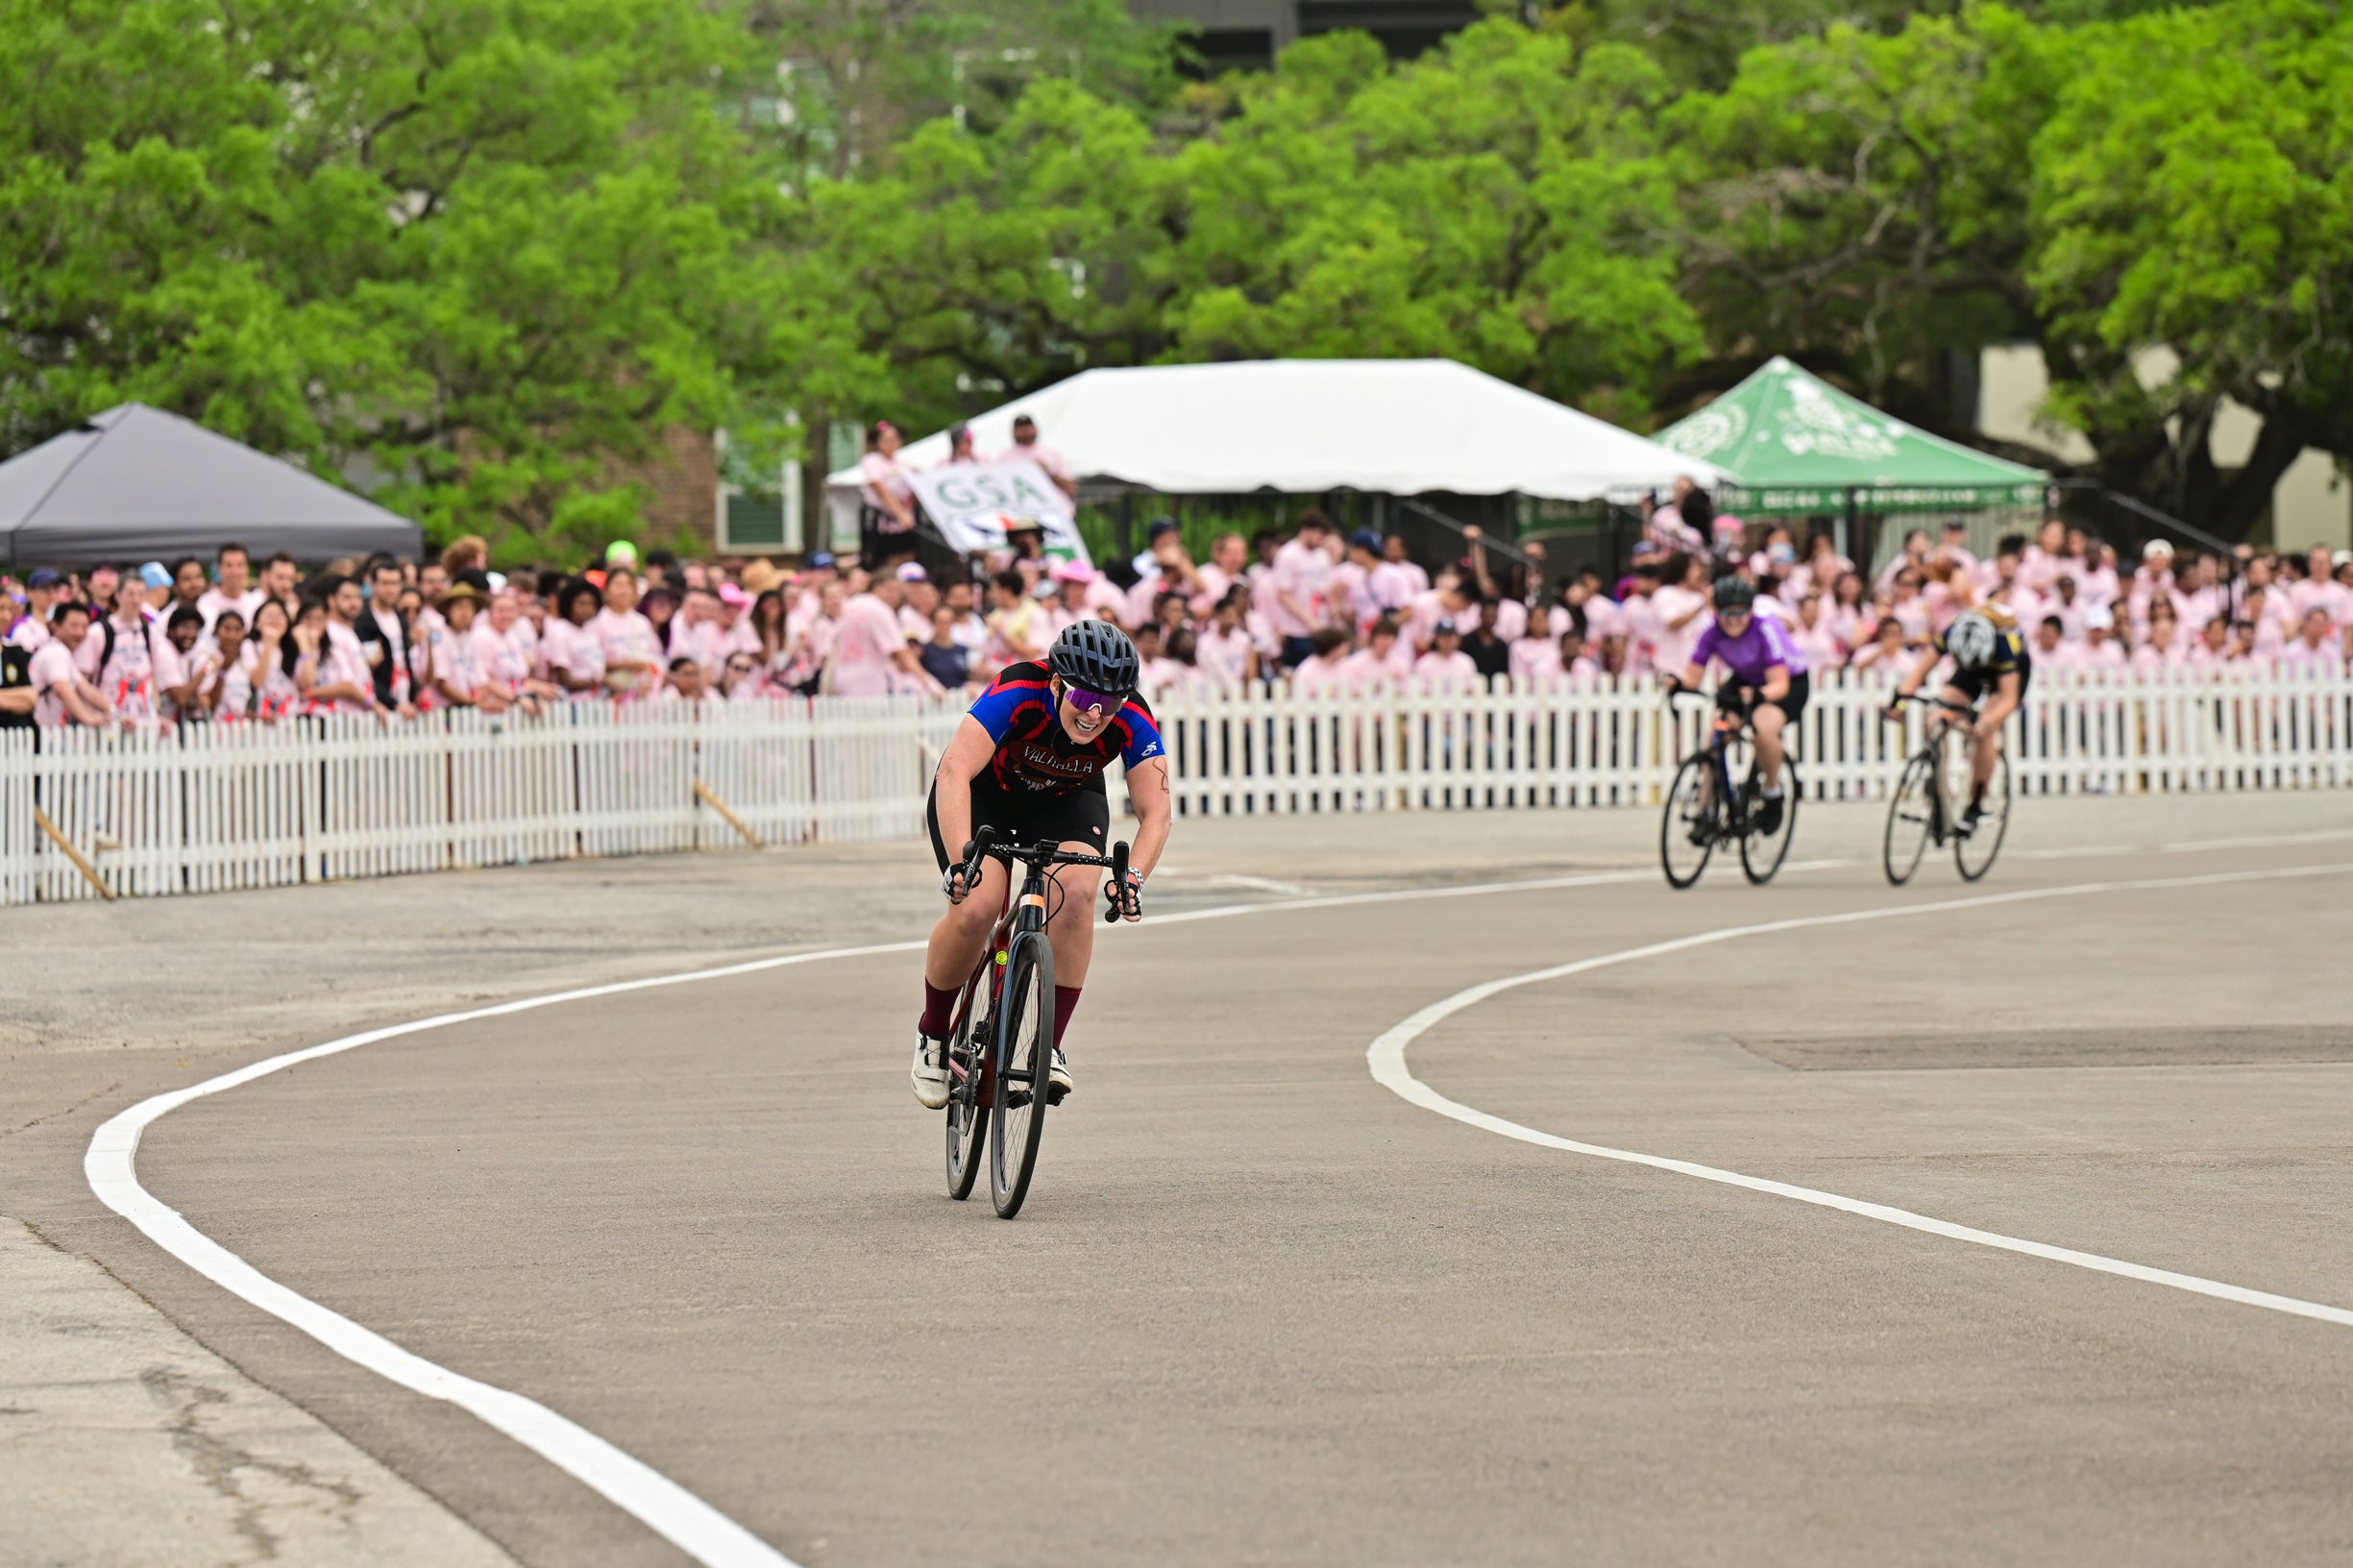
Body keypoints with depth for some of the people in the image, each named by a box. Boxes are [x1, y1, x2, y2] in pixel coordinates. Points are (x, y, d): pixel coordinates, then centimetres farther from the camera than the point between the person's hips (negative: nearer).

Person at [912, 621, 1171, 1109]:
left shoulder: (1132, 722, -26)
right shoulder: (1017, 694, -36)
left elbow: (1156, 810, -26)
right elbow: (955, 772, -44)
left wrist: (1133, 875, -45)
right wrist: (961, 859, -56)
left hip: (1066, 803, 2)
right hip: (983, 795, -2)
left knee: (1076, 893, -28)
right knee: (975, 907, -26)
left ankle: (1049, 1047, -15)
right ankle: (932, 1035, 1)